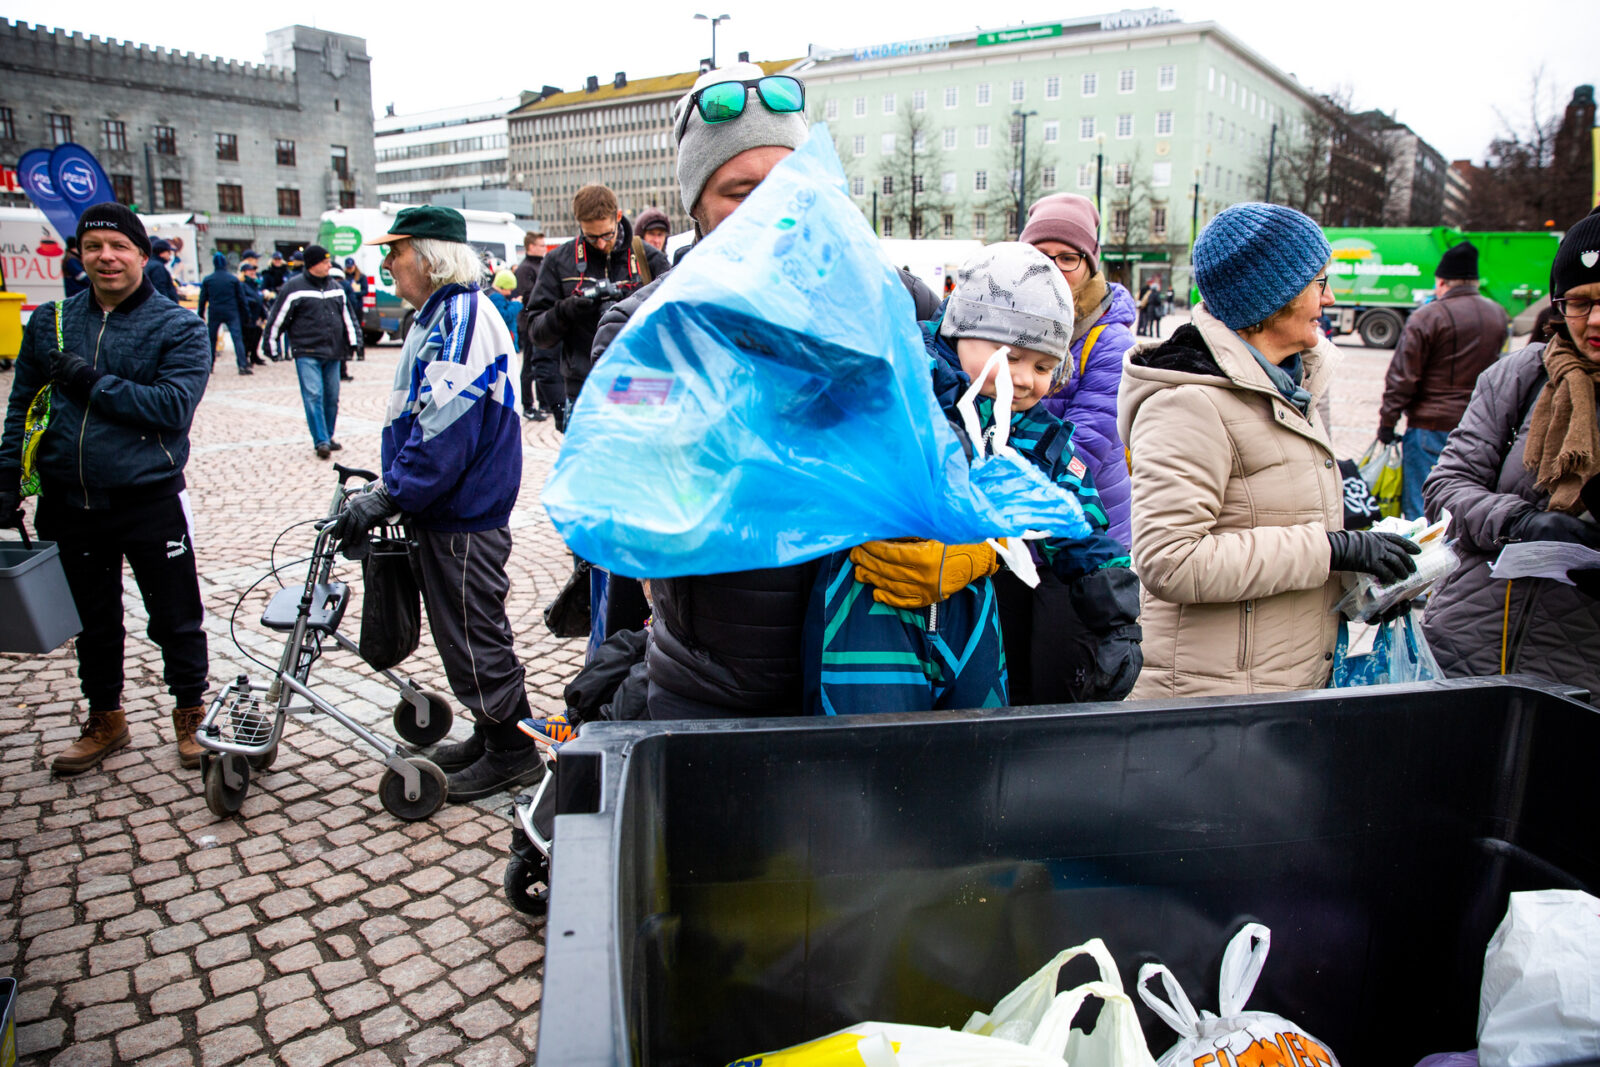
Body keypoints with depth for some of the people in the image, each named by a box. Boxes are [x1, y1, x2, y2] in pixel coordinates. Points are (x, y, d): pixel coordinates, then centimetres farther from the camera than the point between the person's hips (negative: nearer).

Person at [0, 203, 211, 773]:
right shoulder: (49, 321, 7)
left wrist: (91, 383, -18)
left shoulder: (178, 327, -5)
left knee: (176, 619, 6)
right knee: (94, 620, 18)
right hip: (72, 506, 4)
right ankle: (104, 720, 35)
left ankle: (190, 715, 25)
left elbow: (173, 407, -17)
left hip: (150, 501, -4)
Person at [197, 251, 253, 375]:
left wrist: (201, 315, 14)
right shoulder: (234, 279, 0)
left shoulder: (207, 280, 3)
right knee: (237, 338, -8)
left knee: (211, 338, 12)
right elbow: (241, 298, 2)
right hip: (231, 313, -1)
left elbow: (203, 299, 6)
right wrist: (246, 314, 9)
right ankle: (243, 365, -19)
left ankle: (209, 364, 17)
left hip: (214, 313, 1)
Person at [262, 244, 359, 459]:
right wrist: (272, 346, 1)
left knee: (332, 397, 9)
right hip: (307, 353, -5)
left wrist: (353, 341, 15)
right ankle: (321, 441, -13)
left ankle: (327, 437, 22)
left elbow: (347, 314, 21)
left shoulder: (336, 287, 12)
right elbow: (277, 318, -1)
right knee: (313, 396, -12)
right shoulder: (294, 288, -5)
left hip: (333, 353, 5)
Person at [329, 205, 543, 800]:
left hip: (463, 518, -11)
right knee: (463, 629, 18)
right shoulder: (439, 315, 15)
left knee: (473, 634, 0)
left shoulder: (460, 321, -20)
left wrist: (384, 498, -22)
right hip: (447, 510, 11)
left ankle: (512, 753, 15)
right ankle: (490, 736, 32)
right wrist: (390, 486, 19)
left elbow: (445, 436, -26)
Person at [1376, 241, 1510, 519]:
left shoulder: (1428, 316, -12)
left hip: (1431, 426, -6)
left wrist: (1387, 422, -5)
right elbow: (1493, 367, 21)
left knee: (1419, 507, -1)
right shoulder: (1498, 315, 8)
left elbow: (1402, 376, -11)